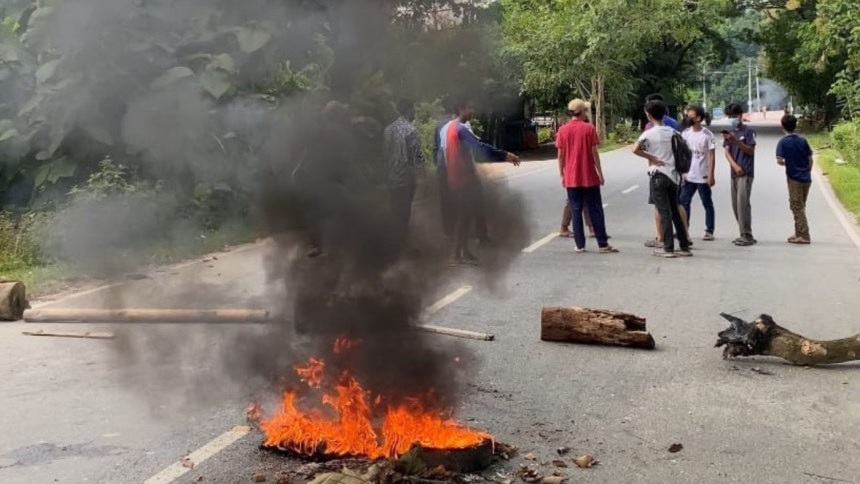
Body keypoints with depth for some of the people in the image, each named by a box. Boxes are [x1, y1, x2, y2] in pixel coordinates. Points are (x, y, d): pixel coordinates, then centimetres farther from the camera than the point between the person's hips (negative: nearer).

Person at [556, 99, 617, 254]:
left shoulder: (563, 130, 1)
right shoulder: (589, 128, -5)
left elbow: (560, 155, 1)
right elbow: (594, 153, -6)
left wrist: (562, 175, 9)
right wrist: (600, 173, 1)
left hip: (571, 178, 2)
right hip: (589, 177, -2)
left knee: (576, 211, 6)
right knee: (596, 211, 3)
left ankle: (580, 245, 4)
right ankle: (603, 244, 4)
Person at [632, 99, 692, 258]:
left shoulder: (649, 133, -10)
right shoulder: (672, 132, 7)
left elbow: (635, 149, -23)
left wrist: (651, 157, -11)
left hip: (658, 175, -6)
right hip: (672, 174, 6)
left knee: (664, 212, -3)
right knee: (675, 211, 12)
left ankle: (668, 248, -1)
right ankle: (684, 247, 14)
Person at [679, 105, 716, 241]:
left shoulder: (707, 134, -8)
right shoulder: (685, 133, 4)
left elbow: (712, 156, -8)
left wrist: (711, 175, -13)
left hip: (703, 177, -4)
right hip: (688, 176, 4)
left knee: (707, 204, 6)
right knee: (683, 202, 4)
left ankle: (709, 231, 13)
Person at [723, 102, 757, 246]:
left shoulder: (748, 131, -2)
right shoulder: (730, 132, 14)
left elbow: (751, 151, -8)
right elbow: (727, 152, 6)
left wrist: (736, 141, -20)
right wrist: (735, 165, -11)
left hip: (746, 173, -6)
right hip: (734, 173, 6)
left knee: (742, 203, -14)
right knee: (735, 205, 7)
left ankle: (747, 236, -11)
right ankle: (744, 235, 16)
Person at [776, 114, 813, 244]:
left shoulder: (783, 142, -8)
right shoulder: (802, 140, 5)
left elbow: (779, 160, -17)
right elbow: (810, 159, 6)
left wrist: (786, 163, 4)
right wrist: (807, 172, 17)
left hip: (794, 178, -5)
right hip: (806, 178, 5)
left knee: (797, 207, 0)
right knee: (800, 207, 15)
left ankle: (804, 236, -2)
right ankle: (799, 233, 21)